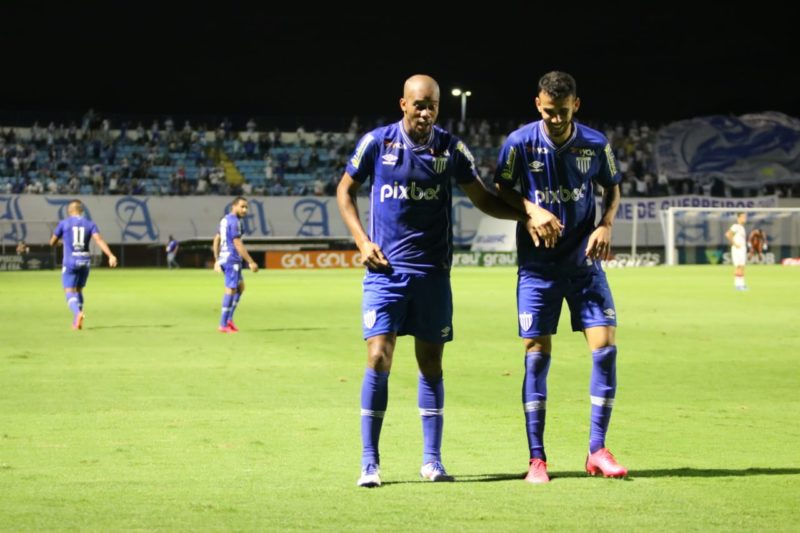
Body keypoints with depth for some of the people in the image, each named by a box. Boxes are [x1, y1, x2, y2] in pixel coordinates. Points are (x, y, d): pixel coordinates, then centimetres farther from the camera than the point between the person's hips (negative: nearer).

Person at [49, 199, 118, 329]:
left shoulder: (64, 223, 0)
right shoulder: (90, 224, 4)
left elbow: (52, 242, 9)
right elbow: (99, 240, -11)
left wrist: (59, 241, 33)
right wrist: (111, 255, -20)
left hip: (70, 262, -3)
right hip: (85, 261, 3)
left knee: (70, 293, -5)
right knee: (79, 290, 22)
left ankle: (78, 313, -34)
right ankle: (76, 322, 21)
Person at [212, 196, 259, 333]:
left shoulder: (225, 220, 15)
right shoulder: (234, 221, -14)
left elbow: (216, 240, 20)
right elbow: (238, 244, -20)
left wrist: (217, 260, 24)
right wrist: (251, 262, -19)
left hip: (223, 259, 10)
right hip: (232, 259, -10)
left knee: (240, 286, 18)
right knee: (231, 290, -5)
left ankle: (229, 318, 12)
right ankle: (223, 325, -3)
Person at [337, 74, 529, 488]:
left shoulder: (451, 149, 2)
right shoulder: (377, 143, -2)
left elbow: (483, 199, 9)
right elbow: (345, 191, 10)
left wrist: (526, 214, -7)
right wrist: (362, 241, -2)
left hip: (432, 271, 2)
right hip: (385, 269, -2)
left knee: (431, 364, 5)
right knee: (379, 360, -10)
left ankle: (432, 461, 13)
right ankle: (369, 462, -2)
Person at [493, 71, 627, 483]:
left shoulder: (596, 144, -5)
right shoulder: (520, 142, -9)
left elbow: (612, 187, 10)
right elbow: (502, 190, 2)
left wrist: (605, 225, -8)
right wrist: (532, 210, -17)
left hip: (584, 263, 2)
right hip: (537, 265, -1)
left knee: (605, 348, -8)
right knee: (536, 356, -3)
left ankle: (597, 450, 3)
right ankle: (536, 459, 5)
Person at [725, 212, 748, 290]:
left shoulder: (742, 228, 17)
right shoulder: (735, 226, -12)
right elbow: (727, 234, -25)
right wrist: (735, 244, -21)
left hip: (743, 249, 9)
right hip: (737, 249, -9)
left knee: (742, 267, 8)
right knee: (738, 266, -12)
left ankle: (741, 284, 9)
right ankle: (737, 284, -13)